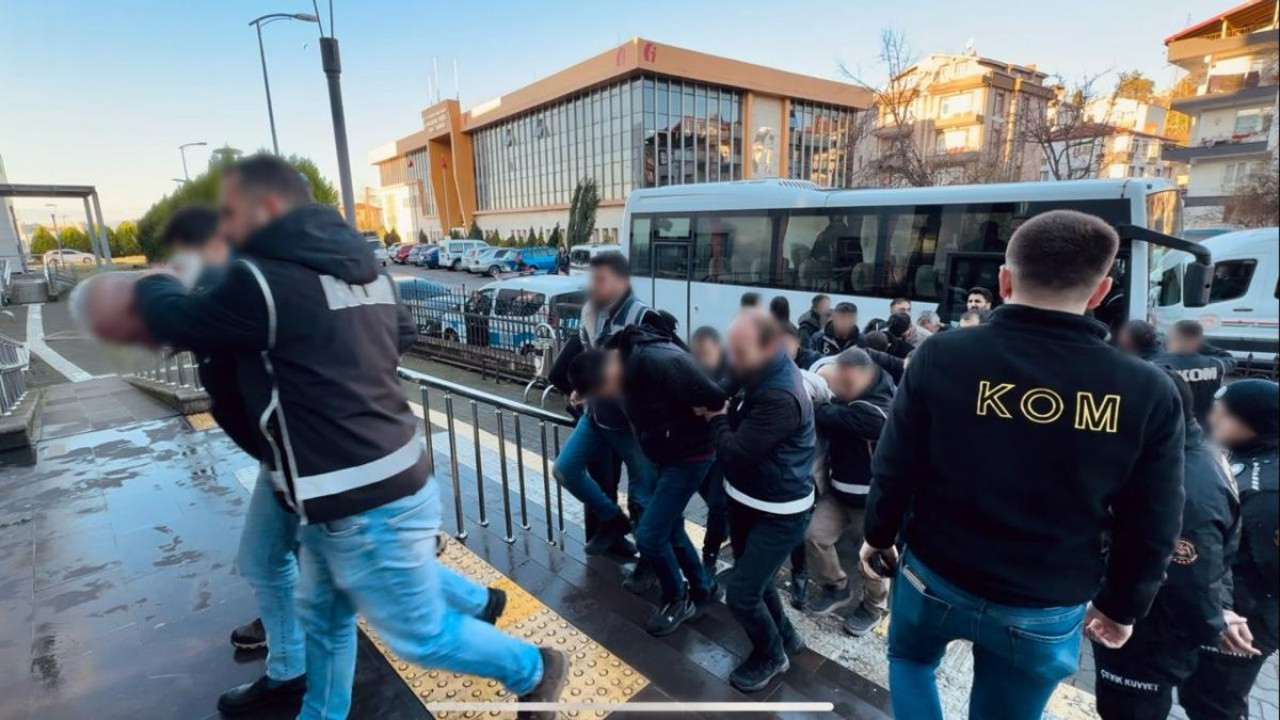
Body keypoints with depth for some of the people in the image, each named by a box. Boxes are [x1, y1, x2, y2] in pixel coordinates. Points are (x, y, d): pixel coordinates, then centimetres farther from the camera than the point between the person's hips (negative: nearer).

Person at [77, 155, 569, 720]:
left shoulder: (260, 280, -20)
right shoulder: (365, 269, 7)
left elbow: (181, 324, -2)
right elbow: (403, 334, 23)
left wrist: (150, 287, 20)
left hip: (367, 504, -9)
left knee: (421, 635, 11)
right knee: (322, 615, 25)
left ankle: (533, 671, 31)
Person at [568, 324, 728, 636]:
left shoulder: (659, 361, -33)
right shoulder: (627, 358, -5)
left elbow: (714, 398, -28)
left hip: (688, 455, -9)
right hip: (666, 454, 9)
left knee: (649, 535, -4)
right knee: (668, 527, 19)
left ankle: (678, 599, 22)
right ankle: (703, 588, 40)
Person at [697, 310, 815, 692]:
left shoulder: (781, 398, -32)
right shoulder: (763, 373, -2)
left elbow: (735, 452, -29)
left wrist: (716, 419, -12)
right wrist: (722, 416, -9)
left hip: (778, 512, -9)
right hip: (747, 499, 9)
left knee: (741, 593, -3)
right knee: (754, 581, 22)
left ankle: (771, 655, 25)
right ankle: (785, 637, 46)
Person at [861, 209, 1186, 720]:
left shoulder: (942, 357, -20)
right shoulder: (1148, 392, -14)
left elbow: (894, 469, -12)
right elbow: (1150, 532, -4)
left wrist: (878, 536, 7)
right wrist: (1121, 606, 14)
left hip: (934, 577, -1)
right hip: (1046, 612, 1)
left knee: (910, 658, 31)